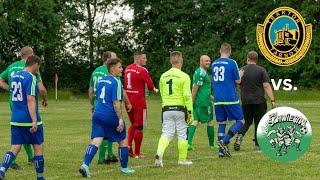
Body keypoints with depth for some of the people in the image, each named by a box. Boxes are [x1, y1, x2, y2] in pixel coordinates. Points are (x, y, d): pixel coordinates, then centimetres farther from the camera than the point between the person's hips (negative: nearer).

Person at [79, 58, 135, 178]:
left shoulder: (101, 81, 13)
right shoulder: (116, 82, -11)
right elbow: (116, 102, -17)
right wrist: (120, 119, -18)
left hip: (98, 114, 6)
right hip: (111, 116, -6)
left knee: (96, 141, -3)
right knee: (123, 141, 13)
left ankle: (85, 165, -22)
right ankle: (124, 168, 23)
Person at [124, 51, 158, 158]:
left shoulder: (127, 69, 8)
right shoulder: (142, 70, -14)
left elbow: (125, 84, 11)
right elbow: (150, 86, -8)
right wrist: (154, 89, 13)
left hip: (128, 100, 7)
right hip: (138, 100, -7)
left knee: (133, 123, 23)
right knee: (139, 126, 2)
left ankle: (129, 145, 6)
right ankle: (137, 153, 7)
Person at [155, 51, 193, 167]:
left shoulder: (163, 76, 7)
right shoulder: (184, 77, -8)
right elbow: (187, 95, -12)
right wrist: (190, 112, -8)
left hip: (166, 109, 4)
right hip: (180, 108, -4)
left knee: (166, 134, 5)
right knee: (182, 135, 8)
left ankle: (159, 154, -18)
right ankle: (182, 159, 16)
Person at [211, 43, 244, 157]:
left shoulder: (214, 64, 9)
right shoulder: (232, 63, -7)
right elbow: (238, 81, -3)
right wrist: (240, 75, 17)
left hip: (218, 99, 6)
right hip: (230, 98, -5)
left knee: (221, 123, 11)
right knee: (240, 121, 4)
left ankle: (222, 150, 6)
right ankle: (224, 141, -14)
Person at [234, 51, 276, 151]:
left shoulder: (241, 70, 4)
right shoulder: (261, 70, -4)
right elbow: (266, 86, -9)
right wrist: (272, 100, -9)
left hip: (245, 101, 2)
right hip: (259, 101, -2)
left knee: (246, 121, 15)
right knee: (259, 123, 6)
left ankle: (240, 136, -10)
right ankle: (258, 144, 6)